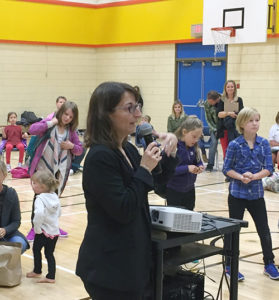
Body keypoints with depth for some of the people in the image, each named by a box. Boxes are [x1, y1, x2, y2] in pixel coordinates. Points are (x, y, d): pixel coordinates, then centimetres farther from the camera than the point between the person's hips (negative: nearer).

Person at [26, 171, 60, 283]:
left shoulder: (40, 199, -20)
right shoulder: (55, 197, 2)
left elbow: (39, 213, -38)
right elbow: (59, 213, 13)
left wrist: (37, 228, -26)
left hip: (43, 232, -6)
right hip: (55, 231, 6)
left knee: (36, 249, 18)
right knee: (49, 253, 15)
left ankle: (37, 271, 33)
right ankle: (51, 276, 16)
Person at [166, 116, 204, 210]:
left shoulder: (193, 147, -1)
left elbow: (198, 161, 11)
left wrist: (200, 167, -12)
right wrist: (187, 168, -29)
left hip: (189, 190, 6)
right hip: (174, 191, -6)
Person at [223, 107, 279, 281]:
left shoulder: (264, 144, -1)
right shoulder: (235, 145, -9)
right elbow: (227, 169, -5)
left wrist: (254, 176, -20)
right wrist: (241, 177, -21)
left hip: (257, 194, 3)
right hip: (237, 193, -3)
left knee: (264, 230, 10)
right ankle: (230, 266, 21)